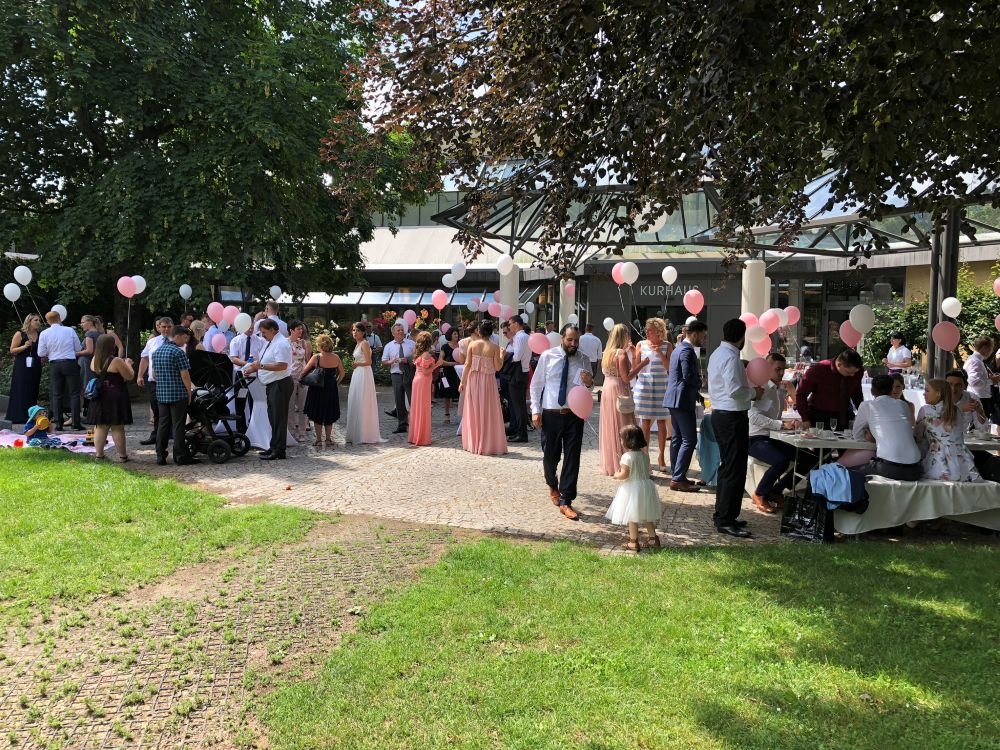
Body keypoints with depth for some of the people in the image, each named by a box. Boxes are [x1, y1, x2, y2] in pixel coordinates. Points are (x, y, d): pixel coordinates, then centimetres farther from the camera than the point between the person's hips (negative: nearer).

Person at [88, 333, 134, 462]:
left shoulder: (94, 361, 5)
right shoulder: (116, 361, -15)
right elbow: (130, 376, -10)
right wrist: (128, 364, 7)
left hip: (99, 398, 5)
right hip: (115, 399, -5)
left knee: (100, 426, 12)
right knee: (117, 428, 0)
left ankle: (99, 454, 14)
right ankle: (122, 455, 7)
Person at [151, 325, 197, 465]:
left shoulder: (156, 351, 11)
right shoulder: (178, 352, -13)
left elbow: (154, 372, 17)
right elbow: (185, 375, -14)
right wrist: (189, 392, -5)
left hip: (161, 394, 7)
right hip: (178, 394, -7)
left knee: (162, 425, 10)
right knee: (178, 426, -2)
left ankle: (160, 456, 12)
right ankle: (181, 457, 3)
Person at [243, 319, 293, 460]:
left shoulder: (281, 344, -17)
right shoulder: (270, 343, 15)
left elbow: (282, 365, -27)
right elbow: (265, 363, 25)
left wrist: (261, 365, -23)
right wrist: (253, 368, 9)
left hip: (280, 385, -10)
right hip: (272, 385, 11)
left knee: (279, 418, -6)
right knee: (273, 417, 16)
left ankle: (278, 451, -1)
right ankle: (274, 447, 25)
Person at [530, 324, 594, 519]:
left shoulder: (584, 360, 3)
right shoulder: (547, 356, -2)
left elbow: (587, 389, 11)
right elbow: (536, 384, 3)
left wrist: (589, 383, -14)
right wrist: (535, 410, -3)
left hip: (574, 415, 1)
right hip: (550, 414, -1)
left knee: (572, 458, -2)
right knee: (550, 455, 10)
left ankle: (566, 502, 5)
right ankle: (553, 486, 42)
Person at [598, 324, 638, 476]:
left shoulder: (608, 352, 9)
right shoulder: (622, 353, -14)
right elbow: (626, 378, -17)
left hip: (607, 390, 8)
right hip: (619, 392, -8)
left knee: (609, 427, 14)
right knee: (622, 429, 0)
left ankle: (609, 464, 21)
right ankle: (622, 465, 3)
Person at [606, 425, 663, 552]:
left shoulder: (627, 456, -19)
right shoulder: (644, 454, 4)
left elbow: (624, 474, -21)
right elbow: (647, 471, 11)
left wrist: (617, 475, -2)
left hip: (632, 488, -7)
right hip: (646, 486, 7)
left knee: (633, 517, 3)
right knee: (646, 516, 18)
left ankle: (634, 542, 8)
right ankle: (653, 538, 23)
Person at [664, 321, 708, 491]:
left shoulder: (679, 348, 17)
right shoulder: (687, 351, -15)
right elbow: (689, 376, -24)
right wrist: (699, 384, -2)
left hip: (674, 399, 11)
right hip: (683, 400, -11)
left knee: (677, 438, 13)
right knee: (689, 440, -8)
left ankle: (676, 476, 18)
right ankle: (678, 479, -9)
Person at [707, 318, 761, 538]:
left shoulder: (717, 354, 13)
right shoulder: (731, 357, -17)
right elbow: (735, 390, -25)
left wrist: (749, 392, 15)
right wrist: (754, 392, -8)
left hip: (720, 414, 10)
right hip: (733, 417, -10)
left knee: (727, 467, 18)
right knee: (735, 470, -6)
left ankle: (722, 515, 26)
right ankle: (725, 521, -2)